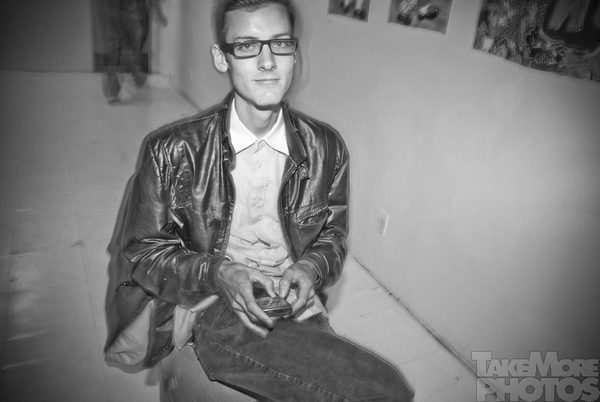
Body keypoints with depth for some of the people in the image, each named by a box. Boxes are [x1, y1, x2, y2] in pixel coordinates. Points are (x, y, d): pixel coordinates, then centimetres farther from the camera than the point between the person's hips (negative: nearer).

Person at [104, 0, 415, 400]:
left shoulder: (326, 148, 1)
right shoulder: (171, 151, -7)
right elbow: (140, 252, 0)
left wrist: (311, 268, -10)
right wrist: (217, 273, -19)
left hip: (295, 310, 5)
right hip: (210, 313, -5)